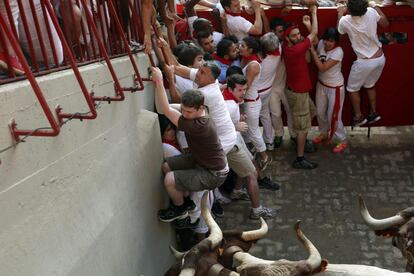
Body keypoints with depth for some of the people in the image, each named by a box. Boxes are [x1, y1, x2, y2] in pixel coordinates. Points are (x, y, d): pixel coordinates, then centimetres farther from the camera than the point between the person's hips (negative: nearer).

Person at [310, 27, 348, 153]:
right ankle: (324, 134, 43)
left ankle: (343, 141, 23)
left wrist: (312, 49, -28)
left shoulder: (338, 52, -26)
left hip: (335, 88, -6)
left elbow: (322, 68, -29)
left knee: (333, 116, 2)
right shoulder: (321, 44, -8)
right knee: (320, 112, 18)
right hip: (321, 84, 6)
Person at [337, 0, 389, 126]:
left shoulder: (345, 21, -21)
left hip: (365, 62, -5)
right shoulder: (371, 12, -12)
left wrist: (340, 14, 13)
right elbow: (385, 24, 8)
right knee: (370, 85, 27)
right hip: (380, 58, 5)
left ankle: (358, 117, 25)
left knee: (352, 89, 17)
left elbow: (339, 31, 4)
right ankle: (373, 113, 36)